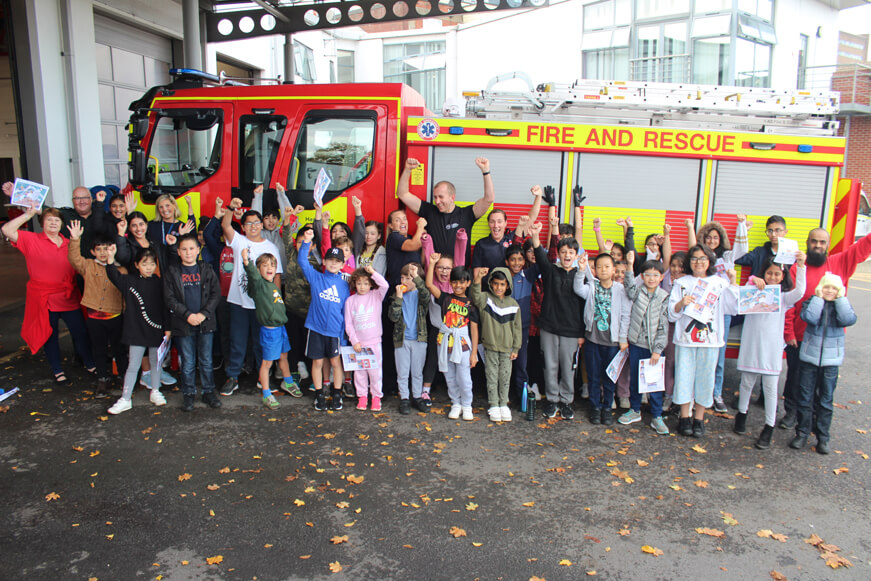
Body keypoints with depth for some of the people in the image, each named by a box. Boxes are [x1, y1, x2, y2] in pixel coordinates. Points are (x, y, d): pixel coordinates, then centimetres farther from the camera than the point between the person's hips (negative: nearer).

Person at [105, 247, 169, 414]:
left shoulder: (159, 283, 1)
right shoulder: (130, 281, -3)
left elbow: (165, 306, 5)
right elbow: (114, 276, -20)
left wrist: (167, 327, 3)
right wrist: (110, 260, -38)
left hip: (156, 331, 2)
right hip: (136, 331, -2)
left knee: (156, 362, 14)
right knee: (133, 365, 3)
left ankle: (155, 392, 31)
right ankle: (125, 399, 11)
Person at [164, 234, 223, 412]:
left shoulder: (207, 270, 5)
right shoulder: (172, 272, 2)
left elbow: (216, 294, 0)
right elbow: (170, 299, -3)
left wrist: (203, 314, -11)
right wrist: (187, 315, -13)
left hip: (206, 323, 1)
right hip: (183, 324, -1)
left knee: (206, 361, 8)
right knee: (188, 363, 6)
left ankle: (209, 392, 21)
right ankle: (188, 394, 19)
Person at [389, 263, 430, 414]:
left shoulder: (420, 295, 0)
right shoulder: (397, 295, 3)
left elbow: (426, 296, -27)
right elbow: (393, 317, -9)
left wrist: (416, 277, -32)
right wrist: (399, 298, -17)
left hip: (419, 339, -1)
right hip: (401, 339, 1)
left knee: (417, 371, 11)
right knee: (402, 372, 6)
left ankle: (417, 397, 23)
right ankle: (404, 399, 17)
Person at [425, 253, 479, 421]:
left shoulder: (470, 304, -2)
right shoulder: (446, 298, 4)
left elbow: (474, 329, -2)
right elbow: (429, 284, -7)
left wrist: (474, 352, -4)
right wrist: (432, 263, -11)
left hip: (462, 343, -2)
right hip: (445, 342, 3)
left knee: (464, 379, 1)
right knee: (450, 378, 12)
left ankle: (466, 405, 21)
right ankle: (456, 404, 28)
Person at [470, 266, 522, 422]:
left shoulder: (513, 304, 1)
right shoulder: (485, 298, -5)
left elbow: (517, 327, 7)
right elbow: (475, 297, -30)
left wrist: (516, 348, 5)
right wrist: (477, 280, -48)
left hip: (507, 348, 2)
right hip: (490, 346, -2)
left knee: (505, 377, 10)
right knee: (492, 377, 6)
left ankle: (504, 404, 24)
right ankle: (494, 405, 17)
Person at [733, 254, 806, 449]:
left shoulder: (783, 297, 3)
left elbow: (799, 292, -14)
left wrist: (801, 266, -23)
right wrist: (752, 281, -21)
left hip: (772, 348, -1)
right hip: (751, 345, 1)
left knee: (770, 388, 1)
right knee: (746, 383, 14)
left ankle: (769, 428, 10)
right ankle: (742, 414, 35)